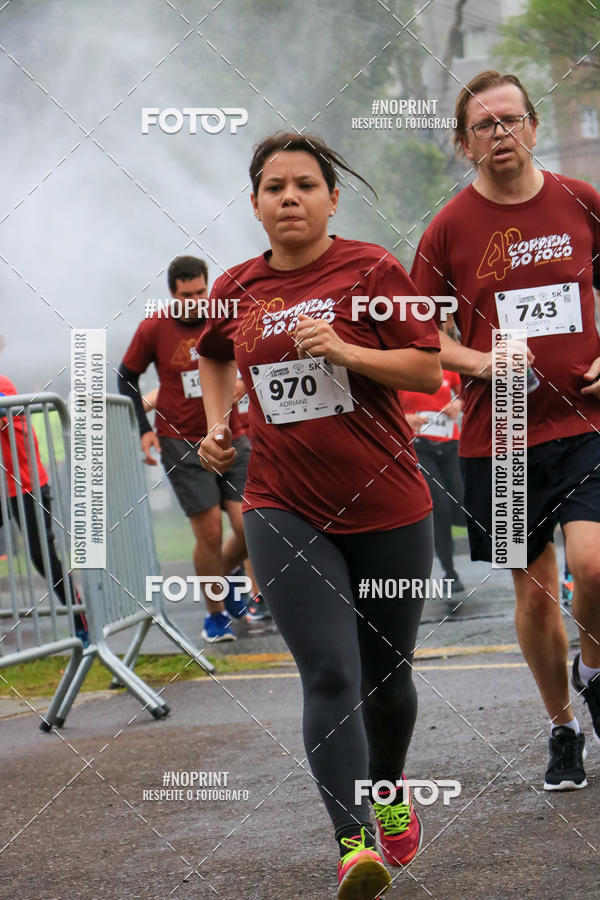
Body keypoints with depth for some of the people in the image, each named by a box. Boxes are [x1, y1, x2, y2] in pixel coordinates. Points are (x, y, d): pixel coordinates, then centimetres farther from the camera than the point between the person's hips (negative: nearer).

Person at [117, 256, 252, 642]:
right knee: (210, 533, -5)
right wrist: (143, 428, 1)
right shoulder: (154, 328, -5)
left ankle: (223, 576, 27)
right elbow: (127, 376, 9)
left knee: (249, 527, -6)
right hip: (182, 445, -2)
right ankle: (216, 613, 13)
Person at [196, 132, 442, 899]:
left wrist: (344, 350, -20)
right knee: (330, 675, -13)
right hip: (286, 511, 1)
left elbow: (429, 369, -7)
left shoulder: (370, 270, -5)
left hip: (387, 509, -1)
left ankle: (390, 792, 41)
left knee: (385, 673, 12)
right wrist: (217, 425, 11)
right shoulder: (235, 290, 6)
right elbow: (214, 355, 28)